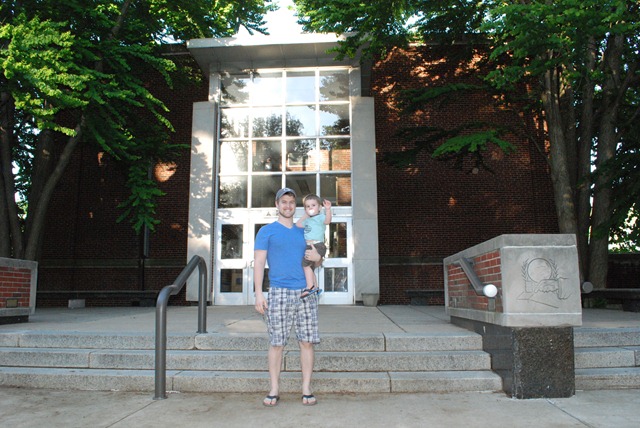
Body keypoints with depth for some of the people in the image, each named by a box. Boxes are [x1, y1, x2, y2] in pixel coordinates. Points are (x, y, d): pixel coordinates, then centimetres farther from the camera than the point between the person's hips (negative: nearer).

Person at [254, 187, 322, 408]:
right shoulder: (266, 231, 6)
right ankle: (274, 390, 11)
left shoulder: (303, 232, 17)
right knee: (276, 343, -1)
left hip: (305, 293, 3)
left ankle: (307, 390, 11)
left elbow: (312, 261, 25)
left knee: (307, 342, 2)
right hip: (279, 292, -3)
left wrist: (318, 257, 0)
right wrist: (258, 293, -10)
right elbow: (258, 262, 0)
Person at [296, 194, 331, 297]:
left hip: (317, 245, -10)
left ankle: (310, 287, -24)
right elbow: (297, 225, 29)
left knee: (305, 263, -23)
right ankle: (315, 288, 32)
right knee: (310, 267, 19)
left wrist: (328, 209, -40)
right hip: (309, 246, 10)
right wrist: (305, 216, 21)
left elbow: (327, 221, -24)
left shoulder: (320, 217, -3)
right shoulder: (307, 220, 22)